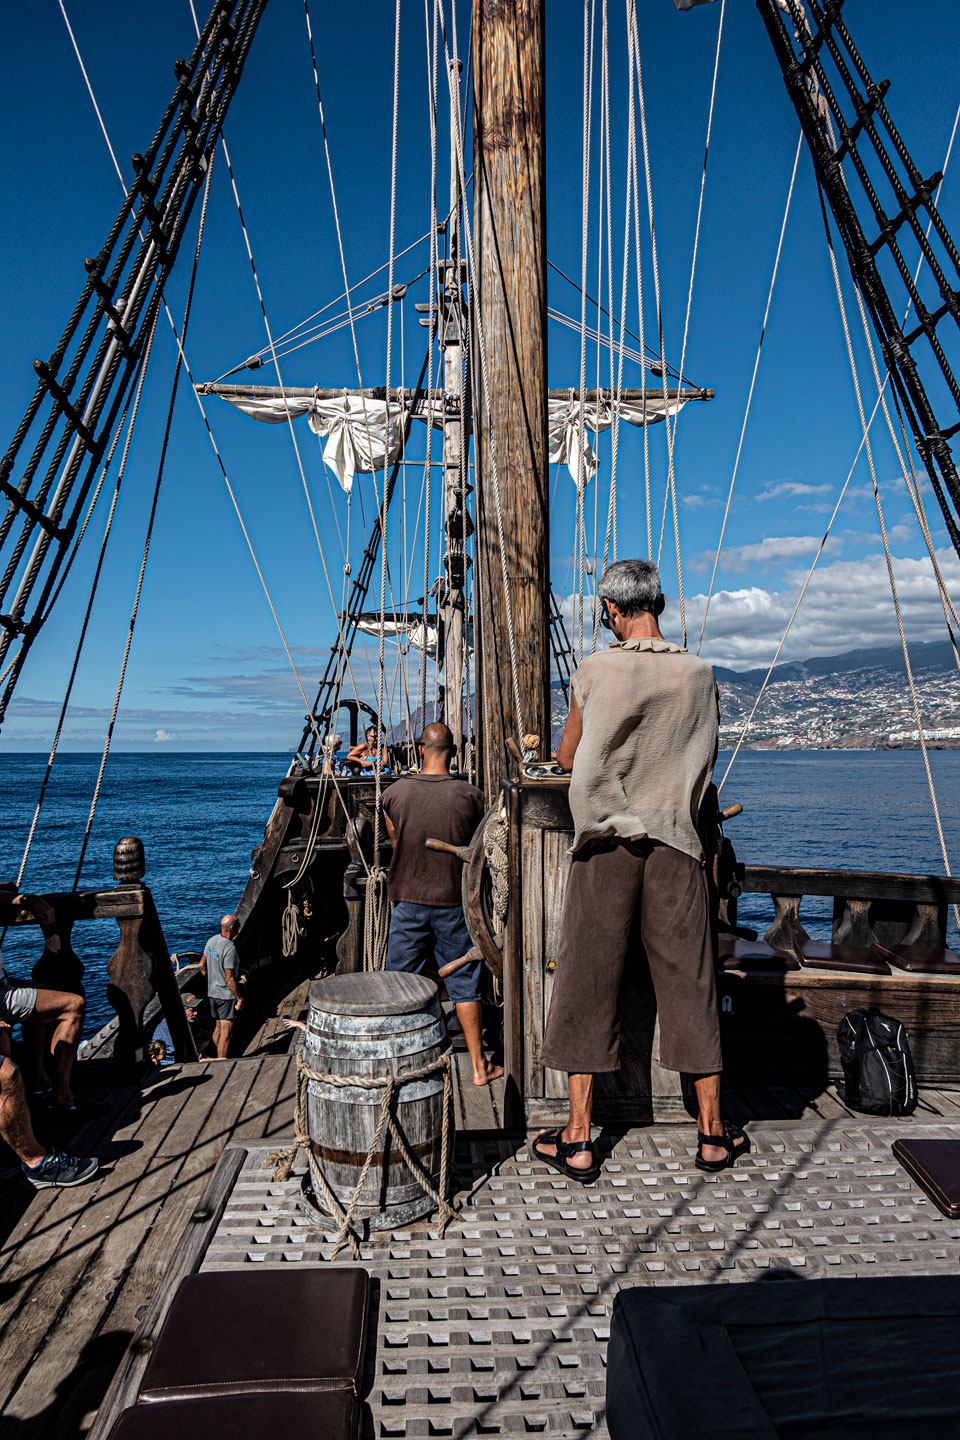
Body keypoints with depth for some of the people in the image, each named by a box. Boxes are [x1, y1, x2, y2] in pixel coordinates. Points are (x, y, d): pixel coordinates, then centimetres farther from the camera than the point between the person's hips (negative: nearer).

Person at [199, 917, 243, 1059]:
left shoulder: (212, 940, 1)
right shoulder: (230, 948, -24)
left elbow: (202, 965, 12)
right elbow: (229, 979, -22)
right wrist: (240, 998, -14)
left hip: (212, 992, 8)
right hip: (226, 995, -8)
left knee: (218, 1027, 20)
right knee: (226, 1031, -1)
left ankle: (213, 1058, 28)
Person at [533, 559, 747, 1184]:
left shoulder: (596, 671, -6)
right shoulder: (700, 674, 1)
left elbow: (567, 758, 5)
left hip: (606, 840, -2)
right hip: (675, 840, 2)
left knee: (587, 979, 6)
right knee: (689, 979, 11)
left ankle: (579, 1139, 14)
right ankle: (713, 1131, 24)